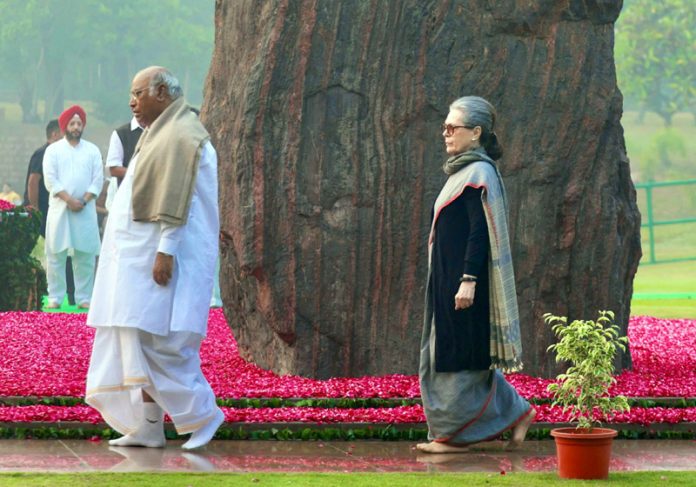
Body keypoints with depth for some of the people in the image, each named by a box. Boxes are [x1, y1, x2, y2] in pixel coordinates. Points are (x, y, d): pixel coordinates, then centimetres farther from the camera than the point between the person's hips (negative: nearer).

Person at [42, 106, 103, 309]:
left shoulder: (92, 150, 9)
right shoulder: (53, 150, 4)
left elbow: (98, 180, 3)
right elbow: (50, 180, -5)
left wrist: (83, 200, -10)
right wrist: (69, 200, -14)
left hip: (85, 209, 1)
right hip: (59, 208, -1)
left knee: (85, 255, 0)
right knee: (56, 254, -1)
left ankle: (83, 297, 5)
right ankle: (55, 297, 3)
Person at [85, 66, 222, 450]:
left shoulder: (179, 135, -14)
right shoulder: (160, 134, 18)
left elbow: (176, 200, -21)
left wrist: (165, 250, -25)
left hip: (162, 254, -10)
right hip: (138, 256, 10)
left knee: (156, 340, -11)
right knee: (140, 343, 7)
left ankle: (203, 413, -3)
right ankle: (148, 426, 7)